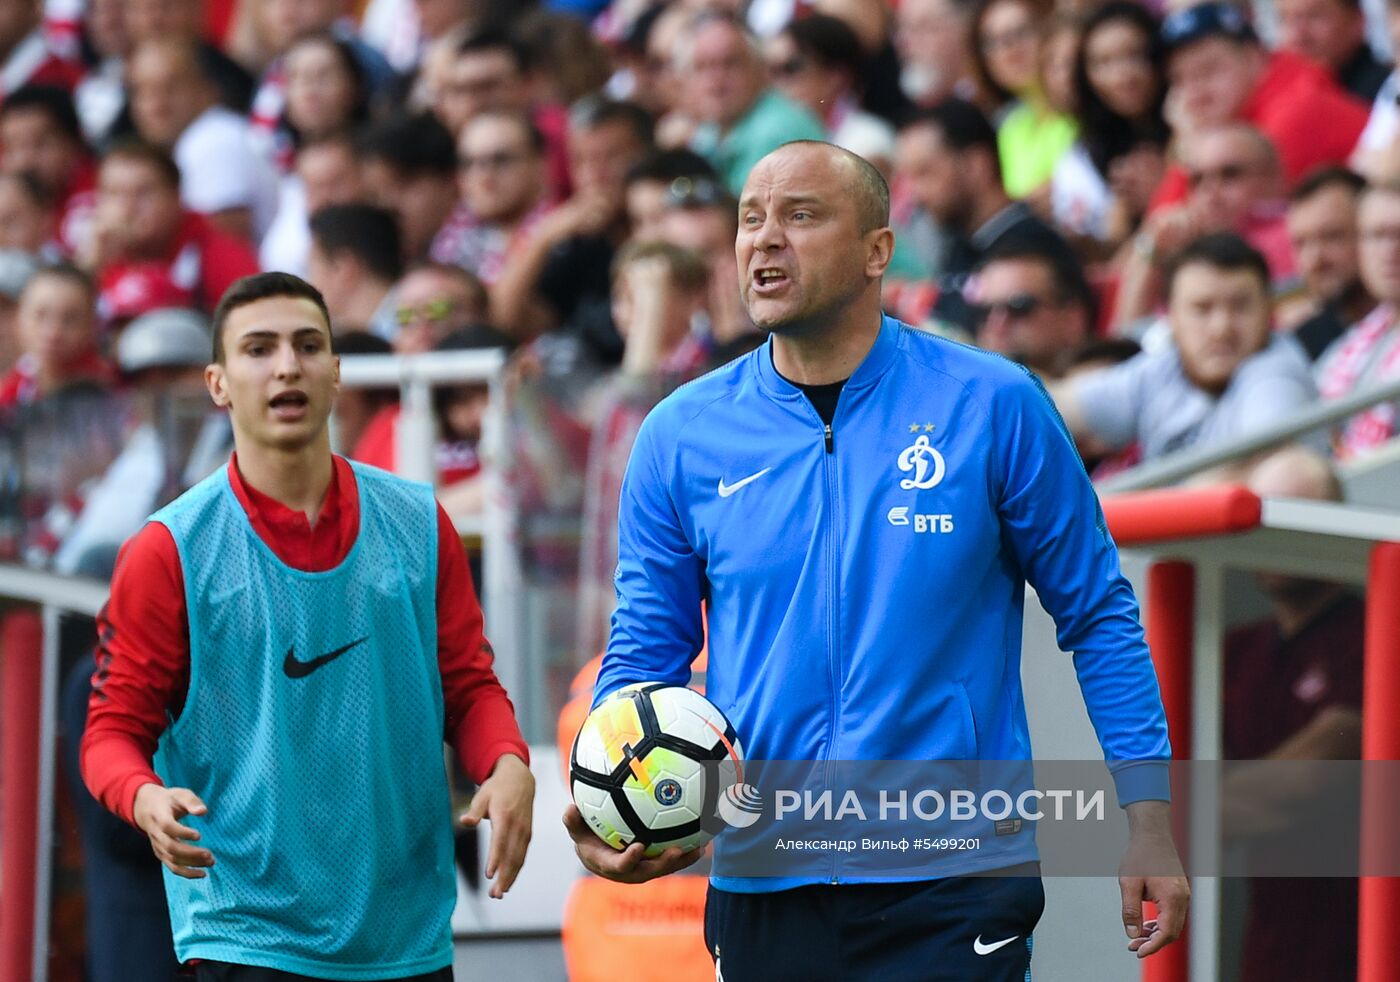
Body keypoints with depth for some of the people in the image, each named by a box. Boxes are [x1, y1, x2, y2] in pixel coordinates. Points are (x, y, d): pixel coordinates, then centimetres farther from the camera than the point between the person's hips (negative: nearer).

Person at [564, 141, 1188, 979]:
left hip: (956, 887, -3)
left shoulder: (993, 406, -3)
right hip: (761, 900, 3)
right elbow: (646, 651, 9)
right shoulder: (682, 437, 3)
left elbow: (1099, 616, 3)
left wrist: (1149, 824, -2)